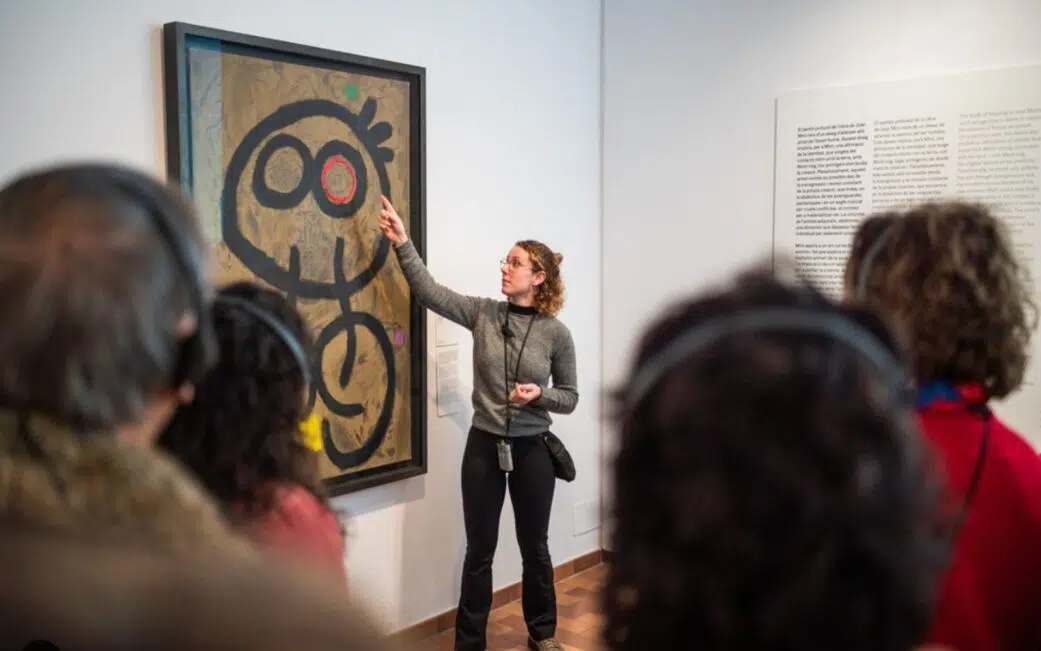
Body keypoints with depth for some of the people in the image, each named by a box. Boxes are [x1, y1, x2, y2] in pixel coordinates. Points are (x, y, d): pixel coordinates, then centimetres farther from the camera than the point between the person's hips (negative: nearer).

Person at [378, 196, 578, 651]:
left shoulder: (556, 334, -6)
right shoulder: (483, 314, -2)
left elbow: (569, 398, 1)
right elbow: (429, 292, -10)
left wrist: (539, 394, -19)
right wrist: (402, 243, -18)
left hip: (532, 450, -1)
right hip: (484, 447, 1)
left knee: (534, 548, 15)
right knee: (479, 552, 9)